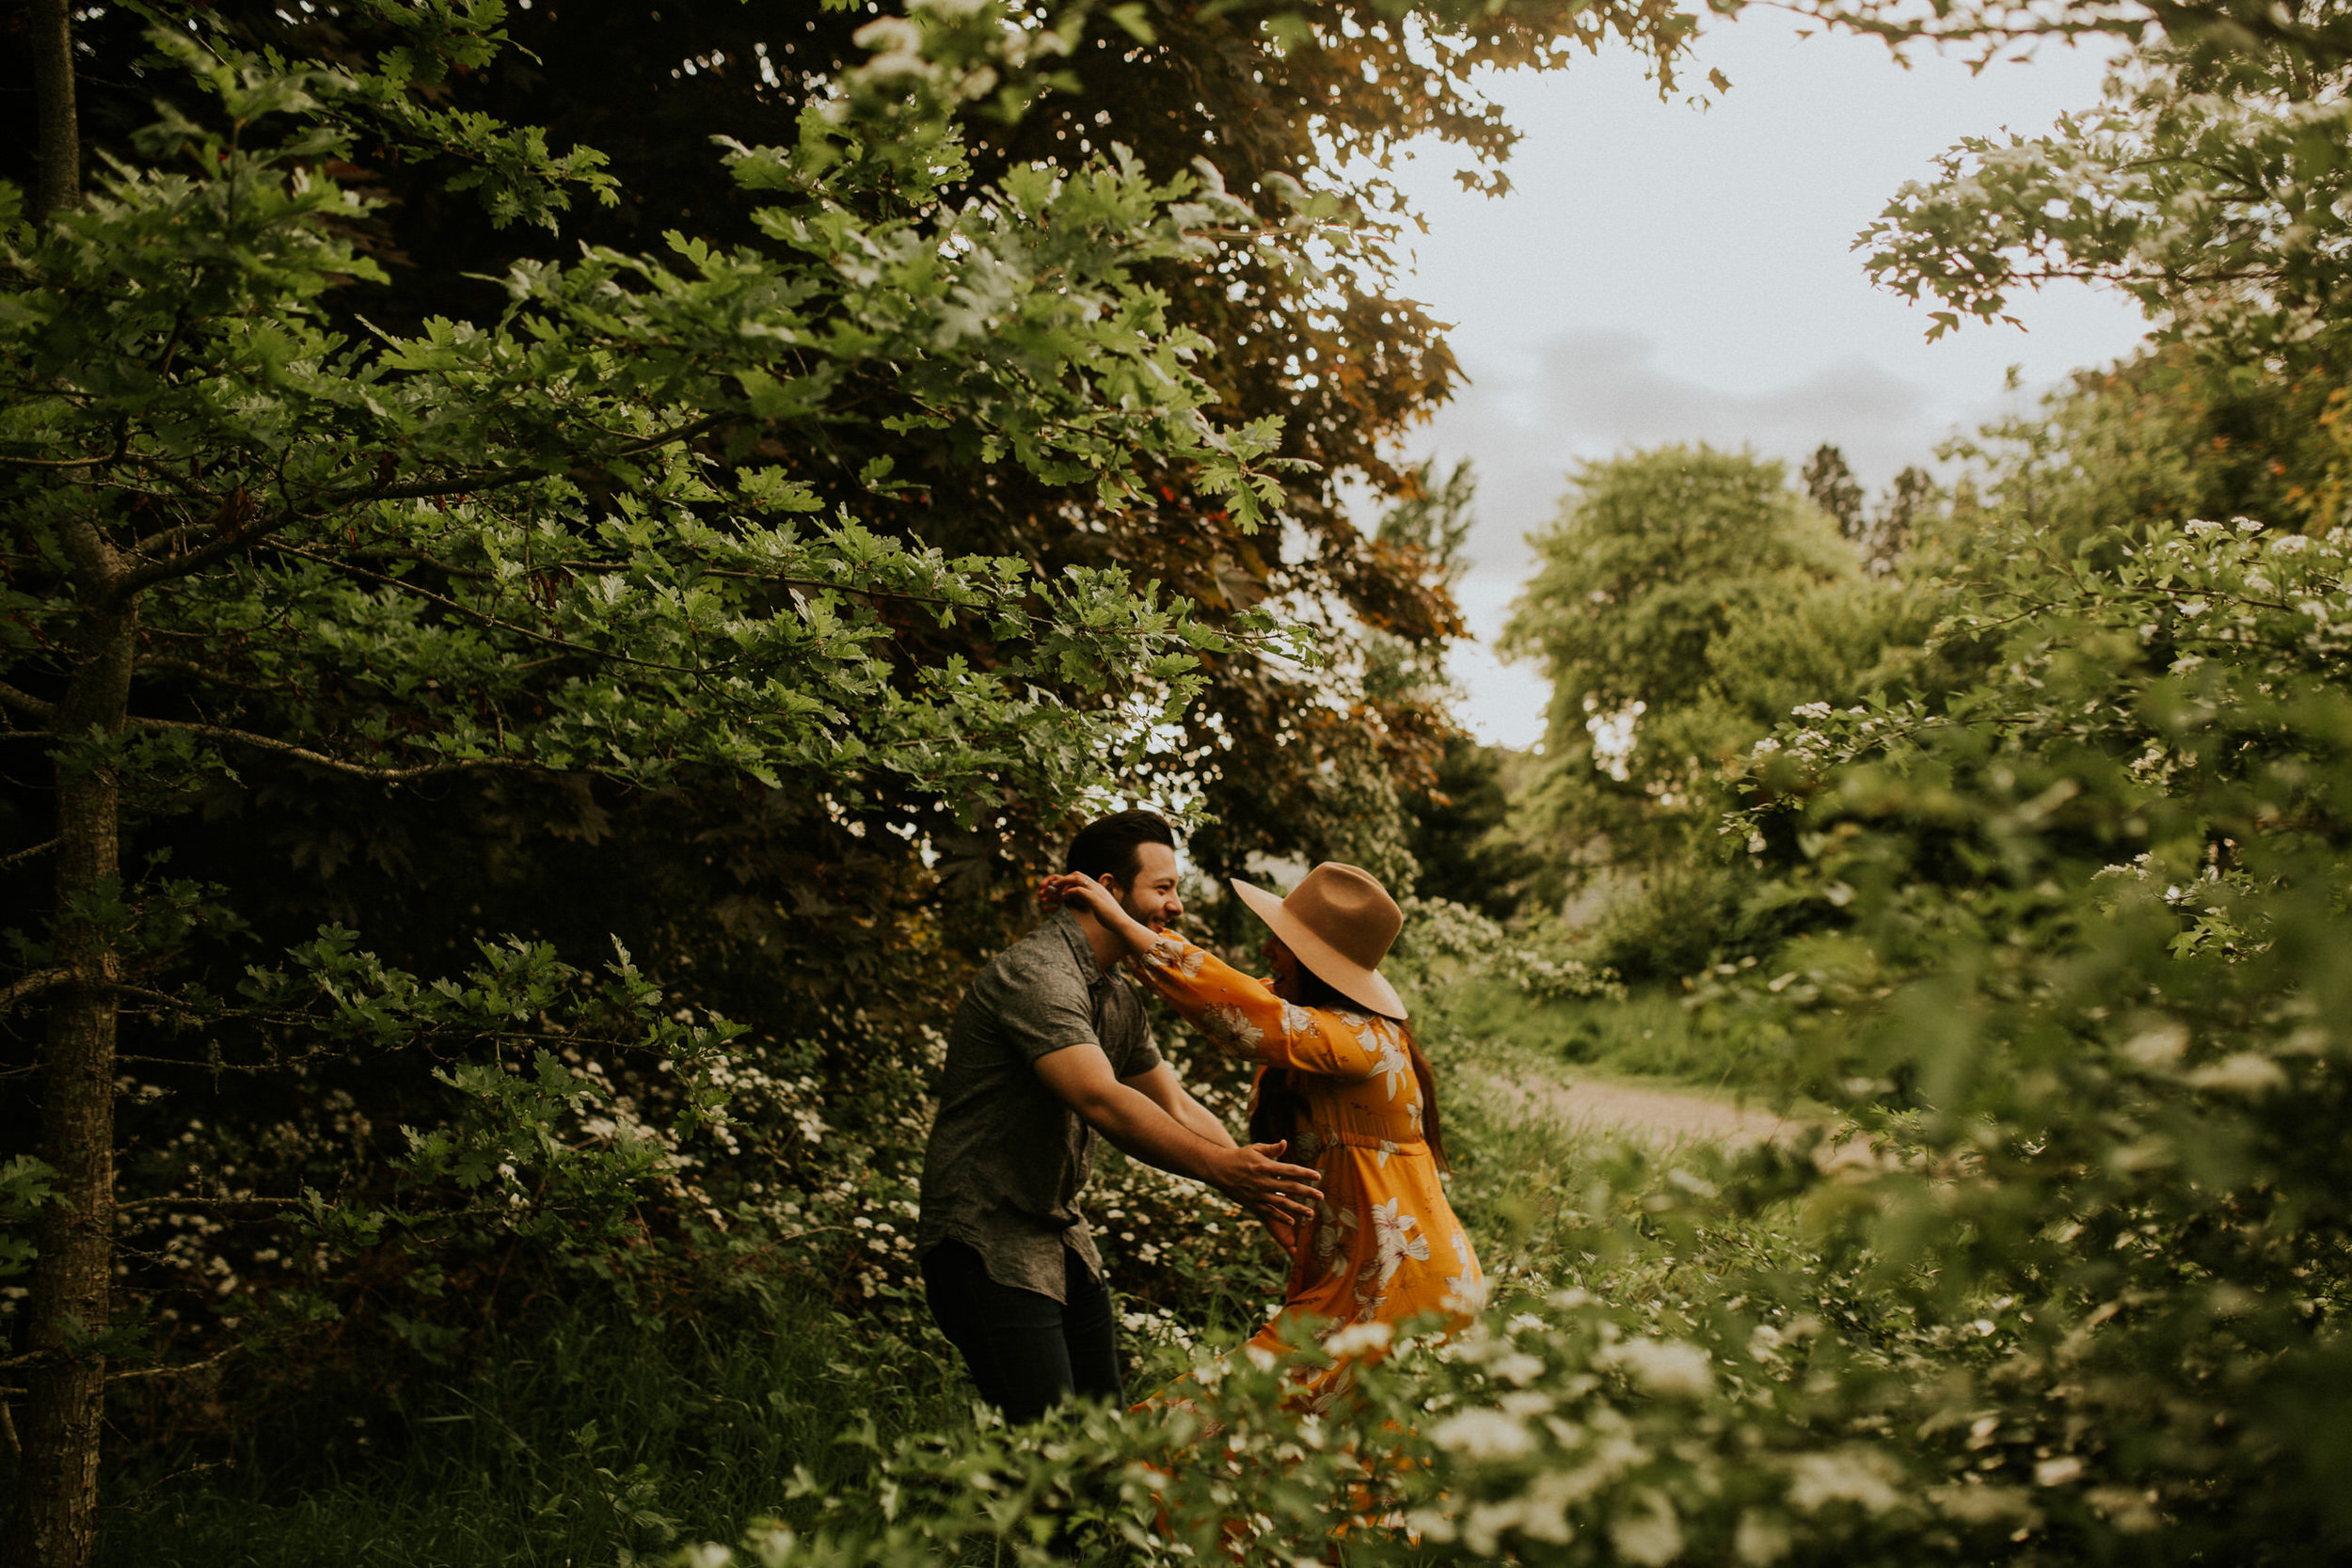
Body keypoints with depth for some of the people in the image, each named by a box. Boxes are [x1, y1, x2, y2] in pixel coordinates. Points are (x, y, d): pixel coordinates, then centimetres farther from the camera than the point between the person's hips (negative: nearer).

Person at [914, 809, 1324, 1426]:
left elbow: (1175, 1107, 13)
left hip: (1061, 1237, 10)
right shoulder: (1035, 975, -21)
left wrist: (1259, 1183, 0)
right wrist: (1218, 1167, -39)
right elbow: (1102, 1101, -32)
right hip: (986, 1243, -10)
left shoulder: (1118, 995, 12)